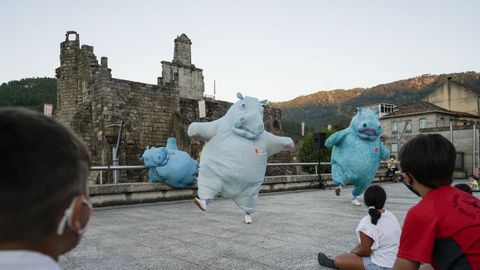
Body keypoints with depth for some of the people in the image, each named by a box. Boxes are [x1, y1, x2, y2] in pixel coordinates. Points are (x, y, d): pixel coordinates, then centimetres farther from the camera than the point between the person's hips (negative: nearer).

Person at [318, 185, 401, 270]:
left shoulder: (367, 223, -25)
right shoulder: (391, 216, 0)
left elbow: (365, 251, -19)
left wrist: (354, 252, 4)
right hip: (397, 261, 8)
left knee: (339, 260, -3)